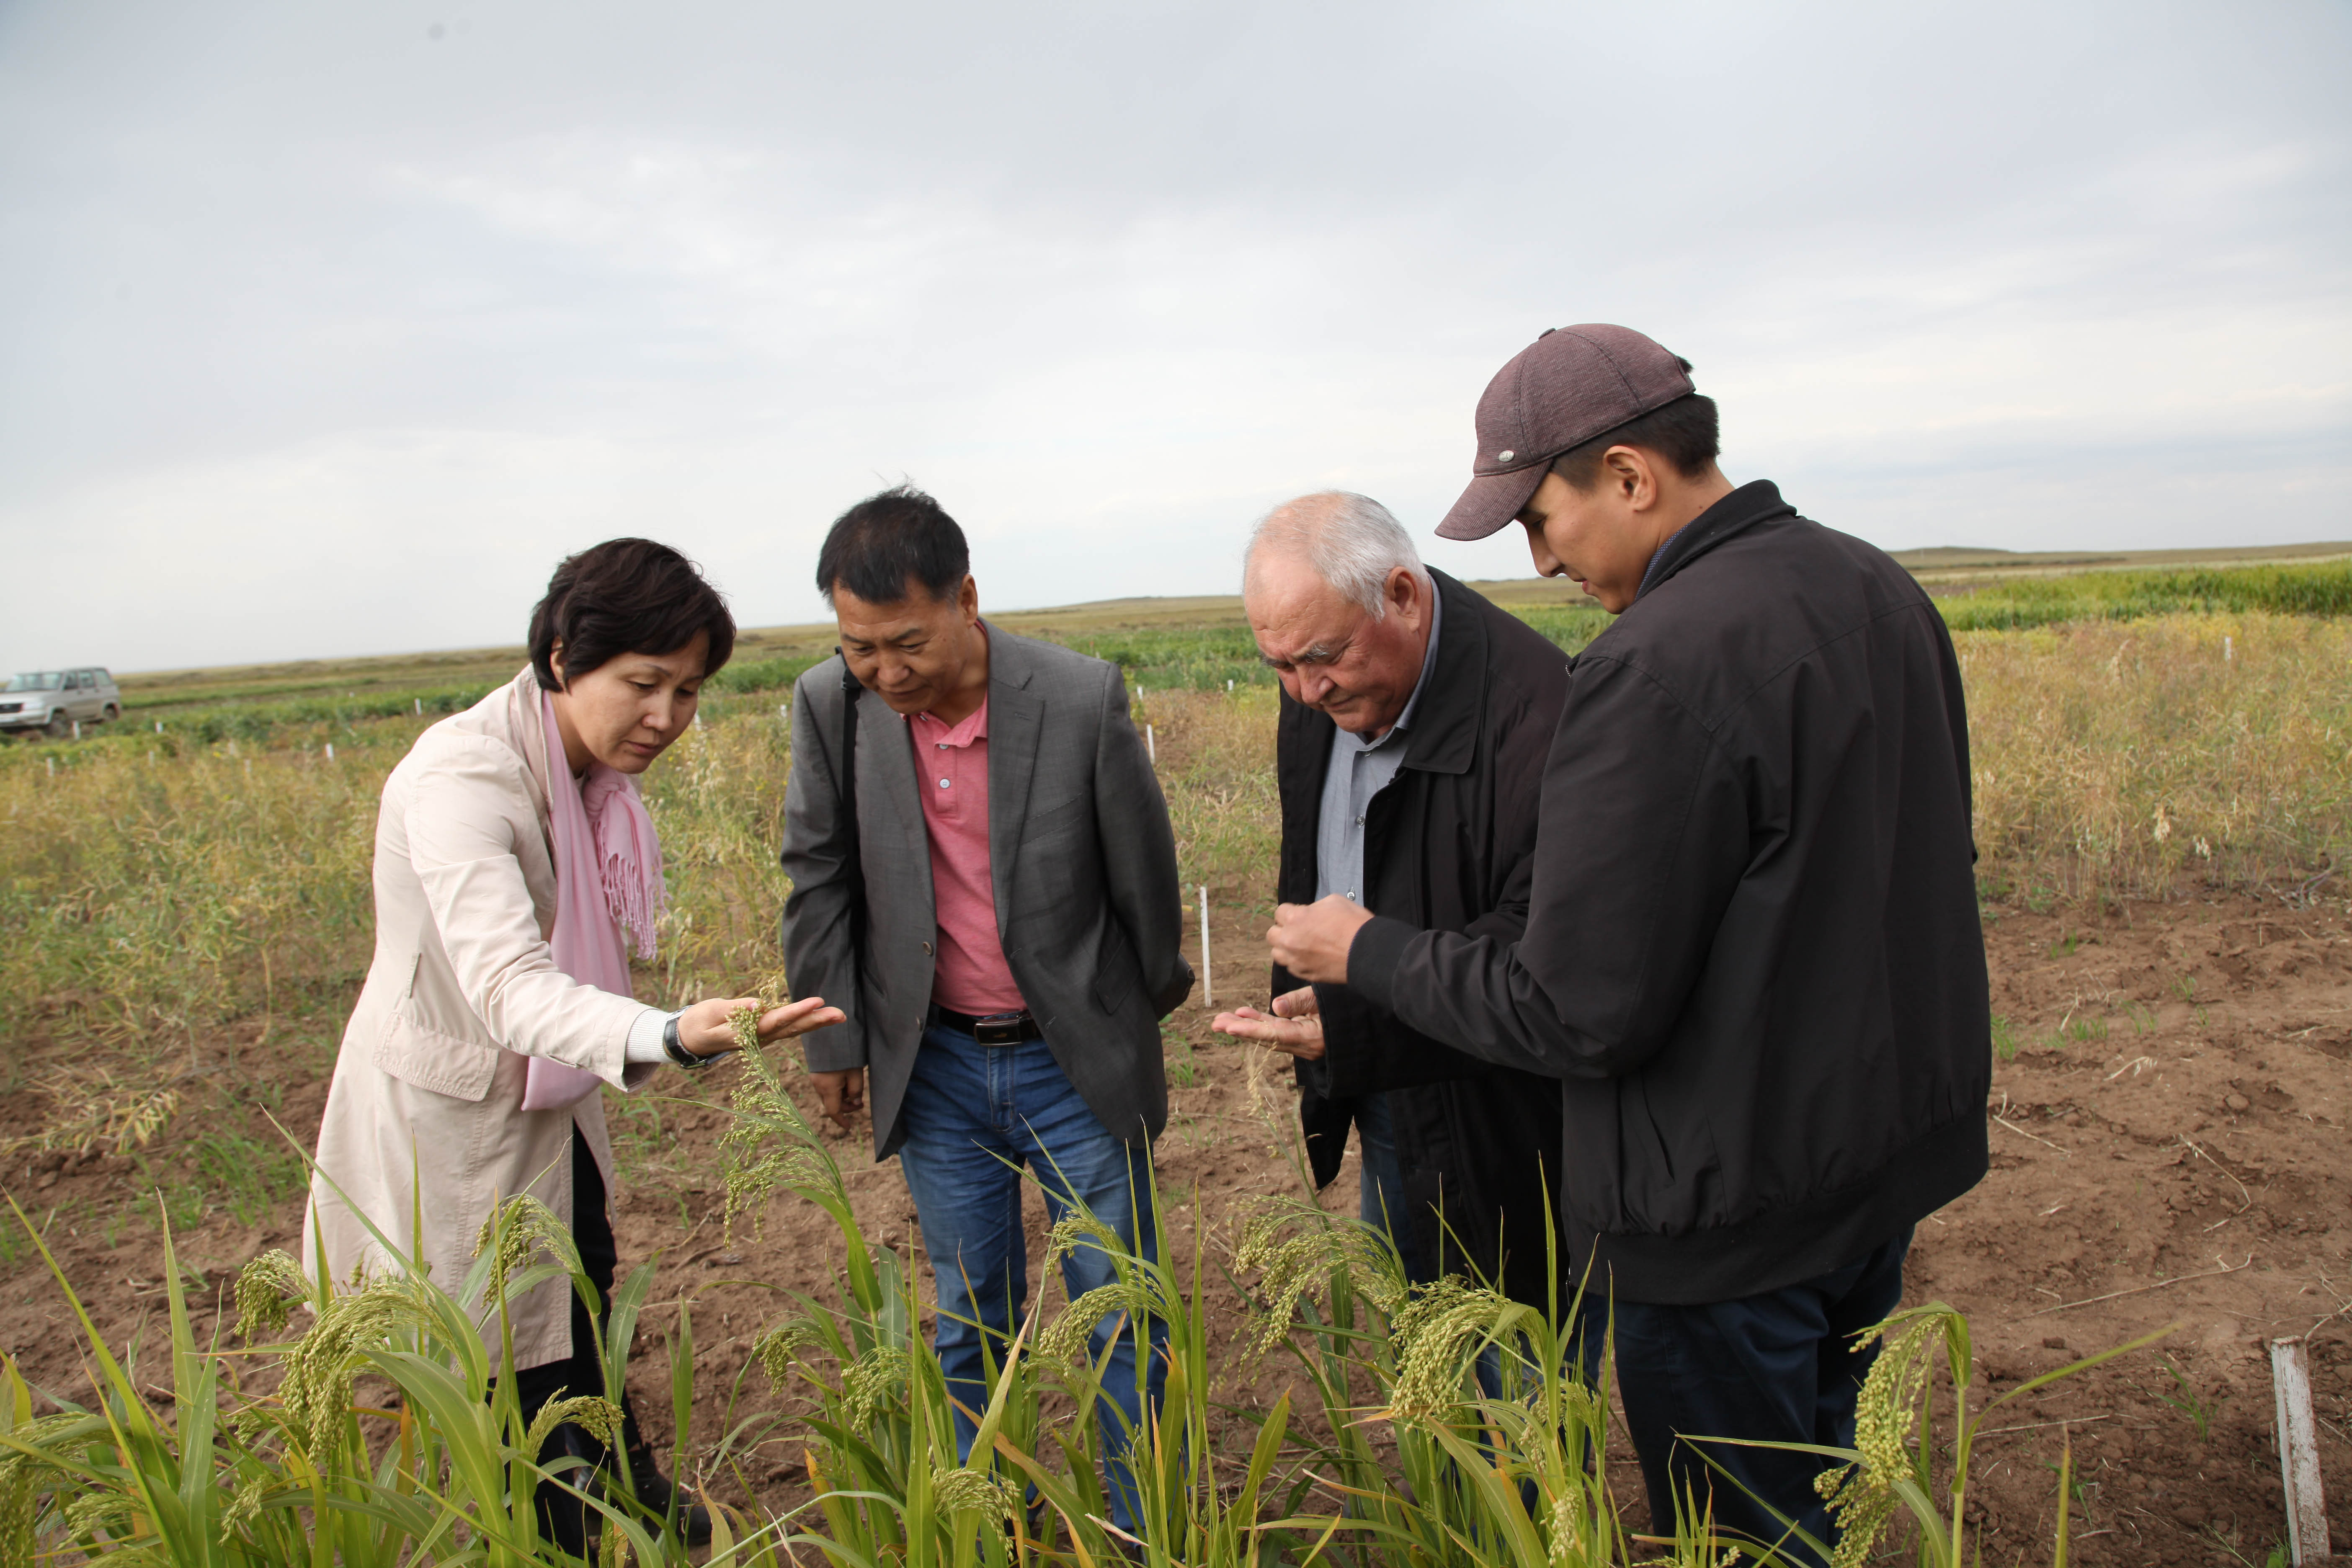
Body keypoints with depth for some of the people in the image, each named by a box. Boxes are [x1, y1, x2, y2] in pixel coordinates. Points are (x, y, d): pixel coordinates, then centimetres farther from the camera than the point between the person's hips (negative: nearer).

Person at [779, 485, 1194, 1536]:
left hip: (1076, 1063, -2)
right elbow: (818, 881, 1)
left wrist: (1148, 1010, 9)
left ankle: (1149, 1529, 31)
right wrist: (833, 1039, 6)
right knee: (969, 1323, 16)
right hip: (936, 1066, 2)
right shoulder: (831, 705, -10)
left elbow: (1144, 873, -4)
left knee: (1121, 1319, 10)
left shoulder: (1082, 700, -18)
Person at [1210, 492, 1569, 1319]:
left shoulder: (1531, 708, -27)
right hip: (1380, 1100, 8)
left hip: (1494, 1121, -7)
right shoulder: (1317, 696, 1)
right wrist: (1303, 1025, 17)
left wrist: (1358, 1020, -36)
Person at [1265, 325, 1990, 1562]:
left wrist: (1368, 953, -10)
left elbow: (1582, 1016, -25)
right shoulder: (1881, 591, 2)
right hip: (1901, 1148, 9)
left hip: (1737, 1218, -9)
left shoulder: (1658, 663, -27)